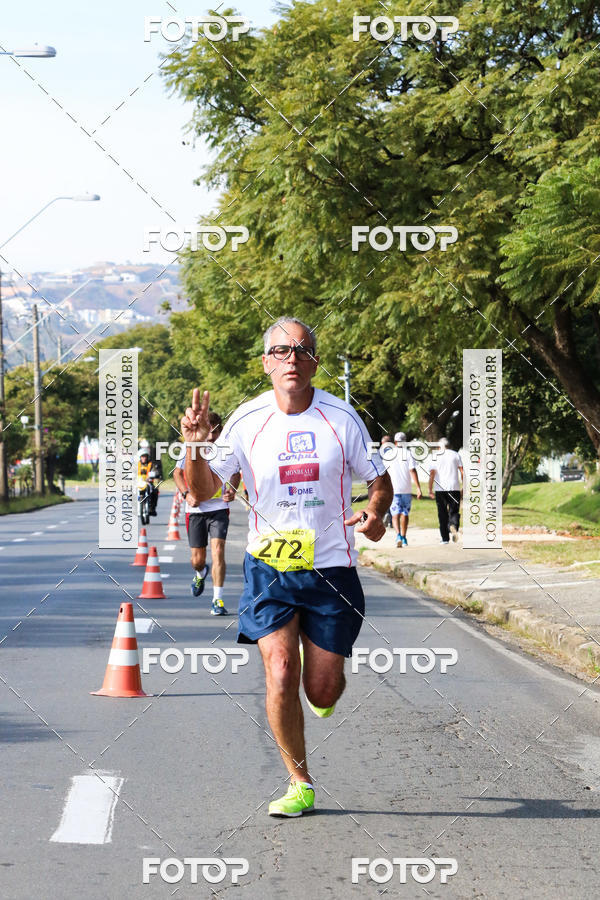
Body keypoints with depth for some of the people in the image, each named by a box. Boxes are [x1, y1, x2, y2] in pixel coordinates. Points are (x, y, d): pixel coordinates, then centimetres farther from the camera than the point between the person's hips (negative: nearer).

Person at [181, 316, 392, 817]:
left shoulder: (342, 419, -4)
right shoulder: (247, 422, -5)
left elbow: (379, 479, 7)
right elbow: (204, 490, -3)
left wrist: (375, 513, -15)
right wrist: (195, 447, -23)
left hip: (331, 566, 0)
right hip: (269, 565, 0)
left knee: (322, 692, 3)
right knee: (280, 676, -14)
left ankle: (325, 676, 42)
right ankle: (300, 785, 3)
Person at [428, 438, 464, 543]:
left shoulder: (435, 456, 4)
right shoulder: (455, 455, 7)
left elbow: (432, 474, -2)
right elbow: (462, 472, 2)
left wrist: (430, 489, -2)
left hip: (440, 489, 0)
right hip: (454, 487, 0)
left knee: (442, 514, 7)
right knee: (454, 511, 5)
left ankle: (445, 538, 5)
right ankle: (453, 526, -27)